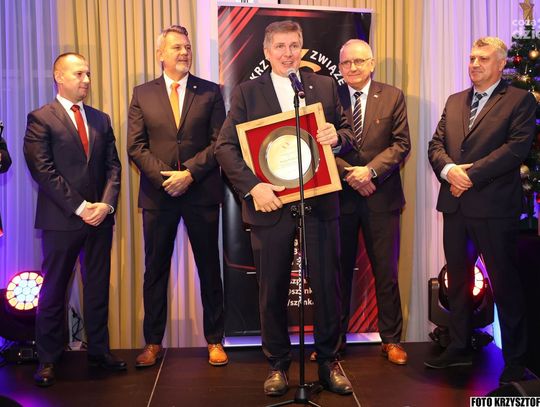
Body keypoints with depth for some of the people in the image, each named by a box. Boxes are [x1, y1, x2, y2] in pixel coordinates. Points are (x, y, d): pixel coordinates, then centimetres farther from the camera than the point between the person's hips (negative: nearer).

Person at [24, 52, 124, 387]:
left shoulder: (101, 119, 13)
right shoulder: (41, 119, -2)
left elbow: (113, 166, 9)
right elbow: (43, 171, -9)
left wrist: (106, 203, -7)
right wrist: (79, 208, -14)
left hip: (100, 217, 5)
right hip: (61, 219, -4)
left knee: (98, 288, 11)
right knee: (54, 290, 6)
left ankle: (99, 350, 23)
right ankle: (48, 359, 18)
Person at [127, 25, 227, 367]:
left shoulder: (210, 92, 5)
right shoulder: (142, 94, 8)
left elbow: (220, 142, -2)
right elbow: (135, 146, 1)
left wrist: (190, 173, -13)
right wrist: (164, 176, -12)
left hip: (202, 192, -1)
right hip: (158, 194, 1)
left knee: (209, 268, 7)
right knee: (156, 269, 8)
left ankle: (215, 340, 19)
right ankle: (154, 342, 21)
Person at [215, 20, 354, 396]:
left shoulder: (325, 86, 9)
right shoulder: (247, 93, 3)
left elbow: (349, 133, 11)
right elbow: (225, 146, -4)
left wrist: (337, 136, -13)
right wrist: (252, 187, -18)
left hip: (320, 203, 1)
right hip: (270, 204, -1)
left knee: (328, 286, 8)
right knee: (273, 290, 9)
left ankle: (329, 362, 27)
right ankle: (278, 365, 27)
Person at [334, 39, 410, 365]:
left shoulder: (393, 97, 5)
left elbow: (401, 144, -1)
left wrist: (370, 170, -14)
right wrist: (348, 174, -12)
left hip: (381, 196, 0)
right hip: (340, 196, 0)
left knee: (386, 271, 7)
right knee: (339, 270, 8)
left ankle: (391, 339, 20)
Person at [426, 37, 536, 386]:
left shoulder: (519, 101, -1)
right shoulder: (454, 101, 17)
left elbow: (517, 148, -13)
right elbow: (436, 144, 9)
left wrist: (471, 174, -17)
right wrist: (449, 170, -11)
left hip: (494, 206, -6)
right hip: (455, 205, 6)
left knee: (505, 284, 2)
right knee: (458, 279, 14)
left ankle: (515, 360, 15)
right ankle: (459, 348, 28)